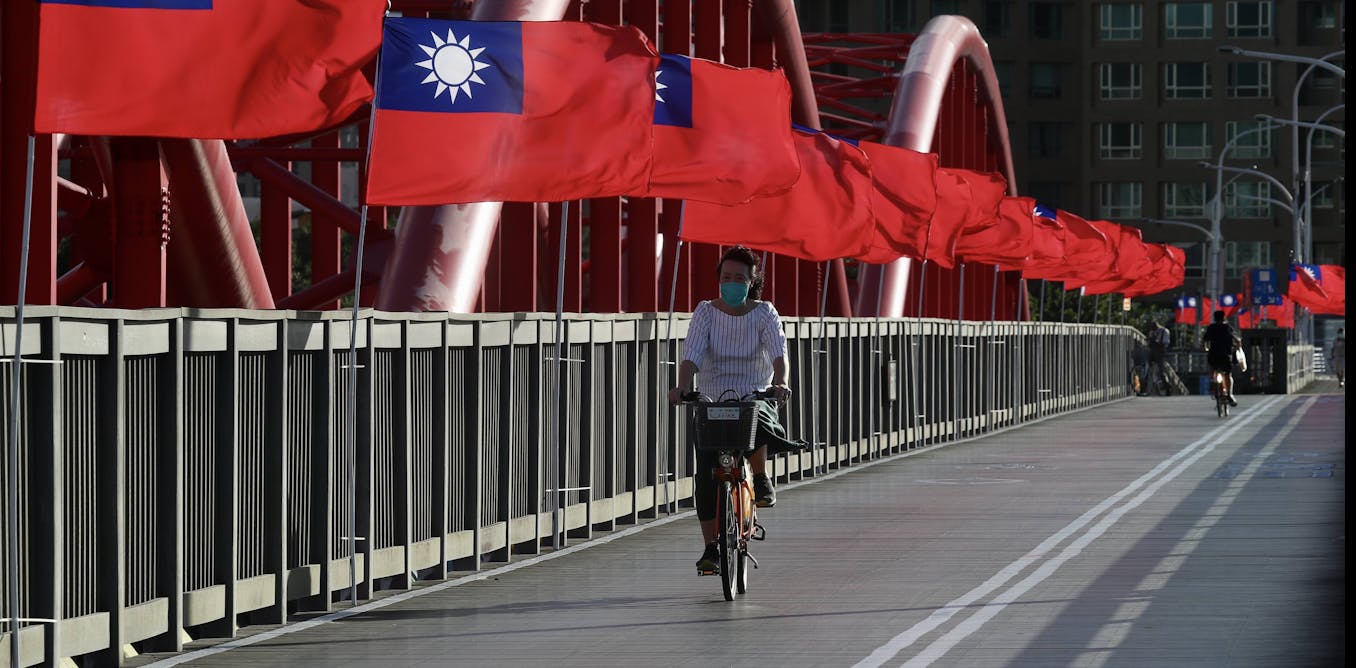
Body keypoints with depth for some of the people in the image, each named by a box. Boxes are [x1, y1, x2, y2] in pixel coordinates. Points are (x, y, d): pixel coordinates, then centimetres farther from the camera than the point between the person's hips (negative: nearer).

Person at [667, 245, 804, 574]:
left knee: (755, 424, -38)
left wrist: (779, 383, -38)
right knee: (706, 475, -14)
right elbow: (692, 355, -12)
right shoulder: (706, 312, 0)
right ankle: (710, 547, -4)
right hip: (712, 400, 1)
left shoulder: (764, 314, -2)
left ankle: (761, 479, -9)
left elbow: (778, 353, -17)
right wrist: (683, 387, -32)